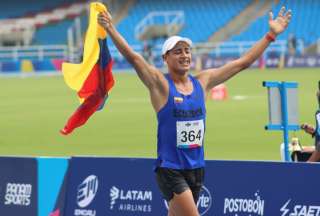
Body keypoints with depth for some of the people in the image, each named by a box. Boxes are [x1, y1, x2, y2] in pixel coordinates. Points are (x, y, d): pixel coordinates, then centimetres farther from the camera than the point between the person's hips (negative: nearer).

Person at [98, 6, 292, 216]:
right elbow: (133, 57, -19)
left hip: (196, 167, 6)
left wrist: (271, 34, 13)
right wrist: (111, 30, -31)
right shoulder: (160, 84, -6)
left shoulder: (203, 82, 9)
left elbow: (243, 62, 13)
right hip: (170, 169, -5)